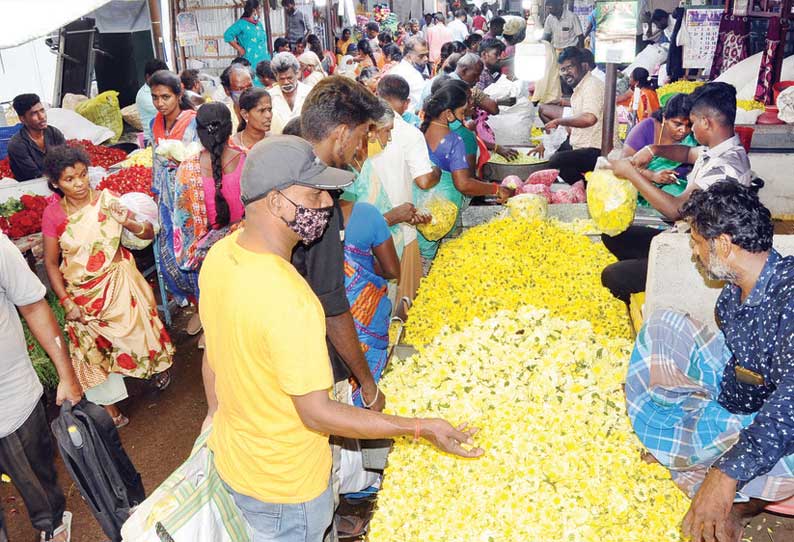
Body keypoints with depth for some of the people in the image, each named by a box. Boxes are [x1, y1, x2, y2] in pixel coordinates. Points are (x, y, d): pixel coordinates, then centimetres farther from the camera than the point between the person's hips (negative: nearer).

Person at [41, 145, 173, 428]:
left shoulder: (107, 200, -10)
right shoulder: (53, 214, -8)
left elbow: (149, 233, -6)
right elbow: (50, 262, -1)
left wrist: (127, 222, -27)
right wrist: (66, 302, -6)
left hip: (118, 282, -1)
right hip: (80, 293, 1)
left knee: (136, 329, 6)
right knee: (92, 348, 6)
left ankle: (158, 365, 40)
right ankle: (109, 405, 22)